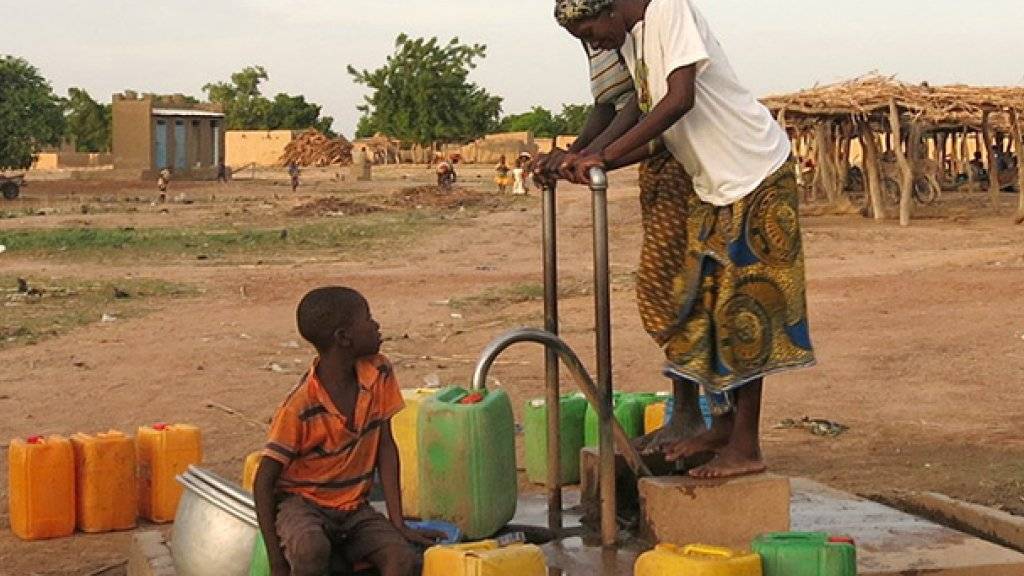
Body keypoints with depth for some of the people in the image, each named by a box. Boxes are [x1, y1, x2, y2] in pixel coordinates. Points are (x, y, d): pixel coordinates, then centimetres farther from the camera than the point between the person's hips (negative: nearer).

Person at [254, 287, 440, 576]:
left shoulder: (378, 373, -5)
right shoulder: (301, 406, -21)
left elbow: (385, 446, 1)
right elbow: (264, 482, -16)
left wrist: (398, 523, -6)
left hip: (354, 507, 5)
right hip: (301, 503, -5)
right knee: (312, 550, -38)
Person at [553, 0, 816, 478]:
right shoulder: (631, 45, 11)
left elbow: (681, 99, -28)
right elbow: (659, 138, 12)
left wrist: (605, 155, -27)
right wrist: (593, 165, 0)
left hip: (756, 173, -9)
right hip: (714, 185, 9)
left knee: (742, 307, -7)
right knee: (704, 303, 10)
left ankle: (746, 448, -2)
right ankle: (723, 428, 21)